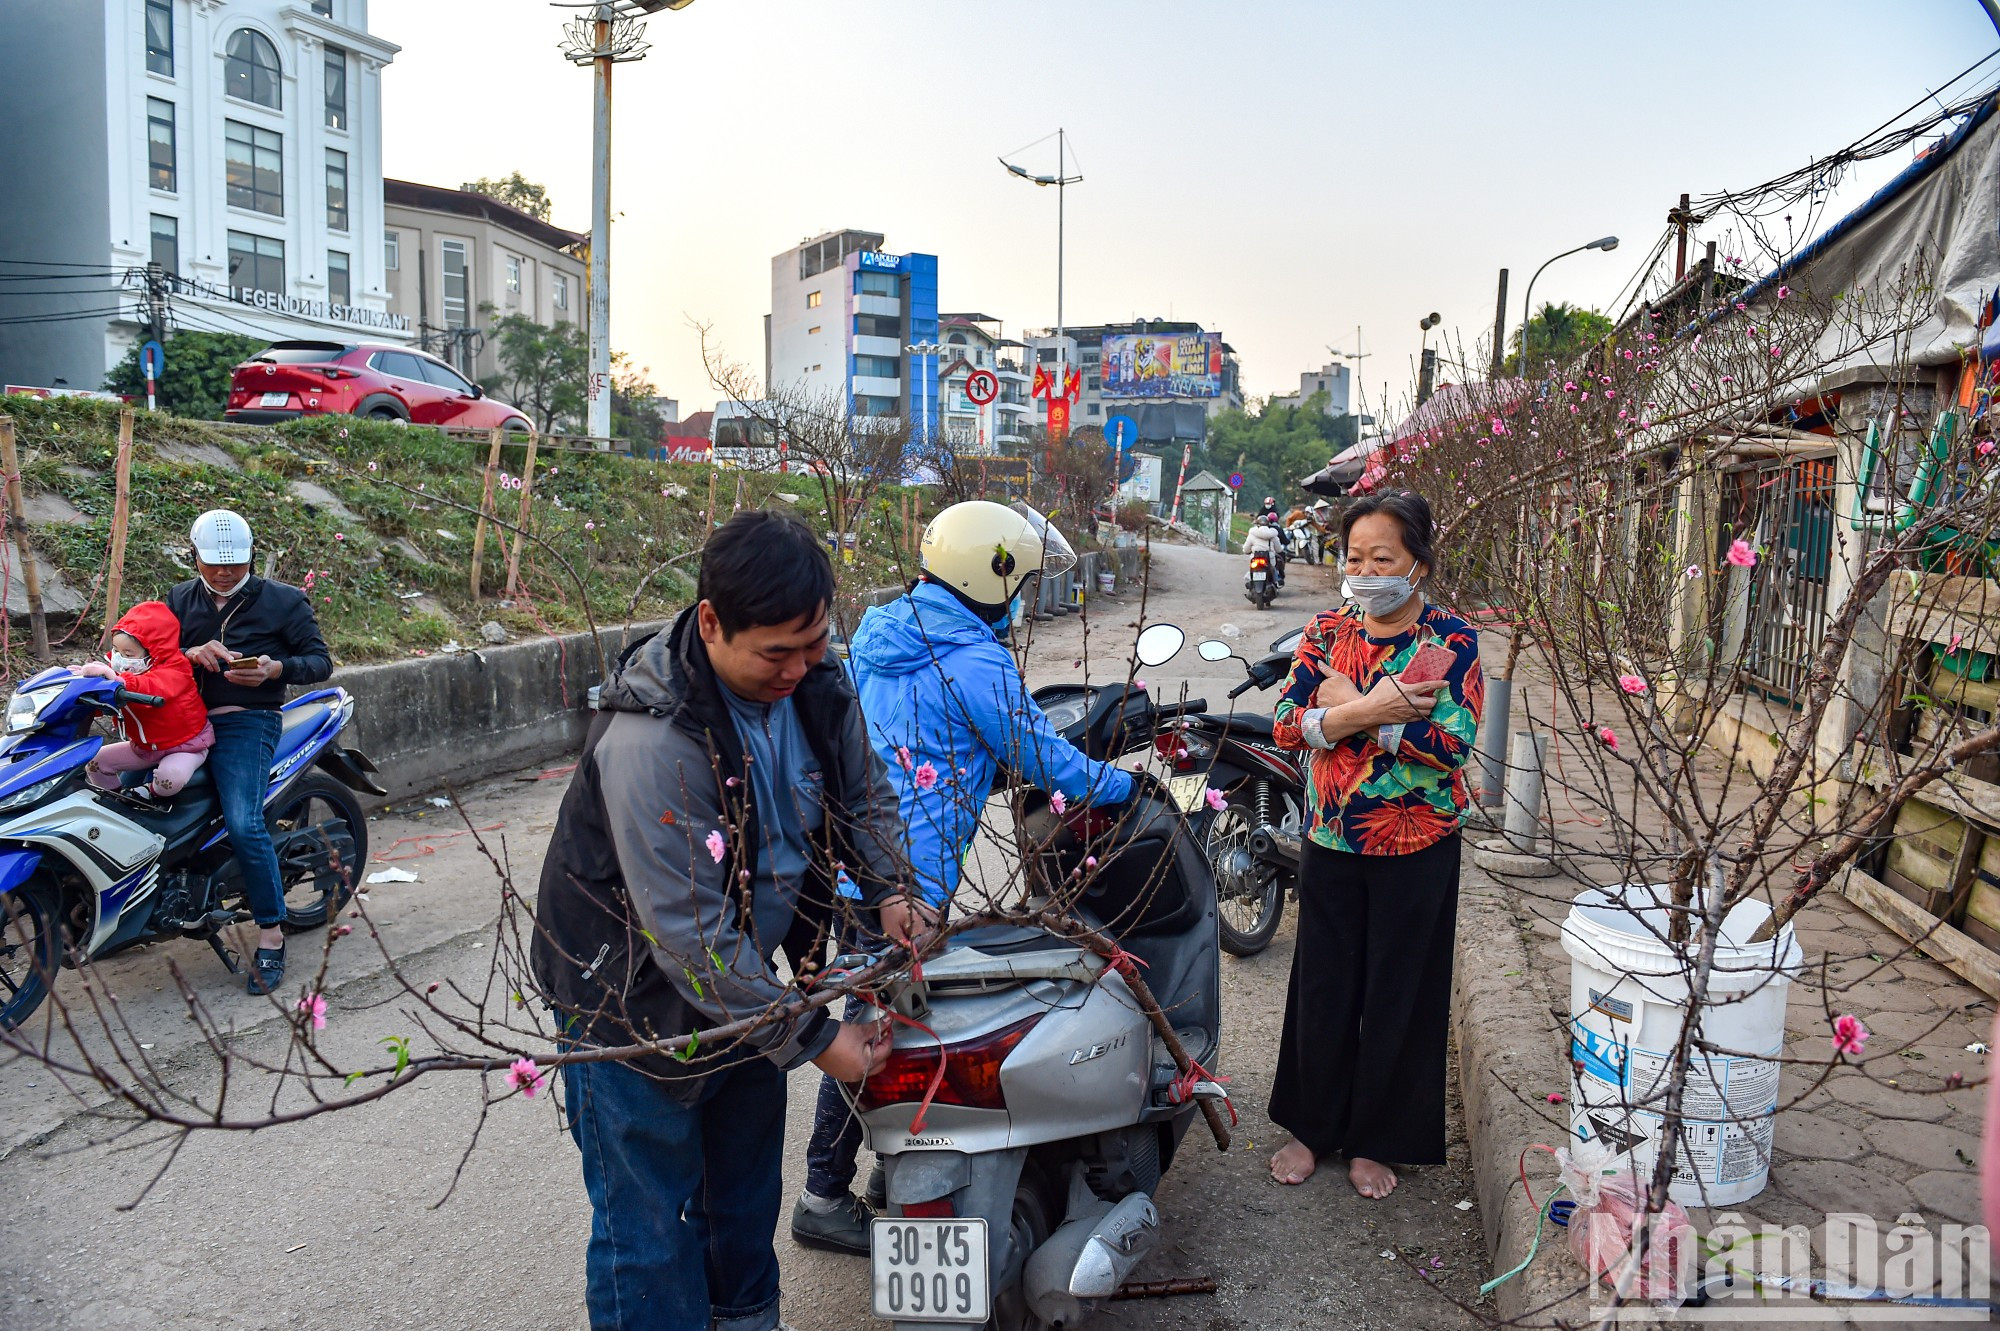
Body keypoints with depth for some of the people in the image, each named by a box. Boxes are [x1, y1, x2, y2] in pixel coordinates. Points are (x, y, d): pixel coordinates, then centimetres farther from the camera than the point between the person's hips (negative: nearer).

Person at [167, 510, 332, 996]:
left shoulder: (284, 600, 4)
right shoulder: (180, 600, 16)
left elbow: (320, 660, 2)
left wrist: (276, 669, -18)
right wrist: (191, 654, -12)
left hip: (247, 722, -5)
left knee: (244, 825, -22)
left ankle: (271, 937, -12)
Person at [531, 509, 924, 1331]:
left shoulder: (814, 685, -10)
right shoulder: (652, 739, -34)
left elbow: (865, 794, 9)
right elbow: (690, 935, -32)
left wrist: (888, 889, -9)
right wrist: (811, 1038, -27)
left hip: (744, 975, 7)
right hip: (638, 1001, -7)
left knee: (747, 1183, 24)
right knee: (649, 1228, 5)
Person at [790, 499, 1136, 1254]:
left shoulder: (877, 629, 10)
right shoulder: (978, 664, -15)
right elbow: (1043, 760, -7)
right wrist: (1119, 784, 11)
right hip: (906, 879, -9)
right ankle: (824, 1199, 14)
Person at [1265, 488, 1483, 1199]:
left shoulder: (1451, 639, -8)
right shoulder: (1327, 631, 2)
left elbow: (1452, 744, -21)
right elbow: (1286, 725, -8)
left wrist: (1349, 707, -19)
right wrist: (1367, 711, -23)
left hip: (1417, 851, -3)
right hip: (1331, 842, 3)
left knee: (1398, 996, 9)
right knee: (1322, 989, 12)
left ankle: (1375, 1141, 28)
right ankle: (1312, 1127, 31)